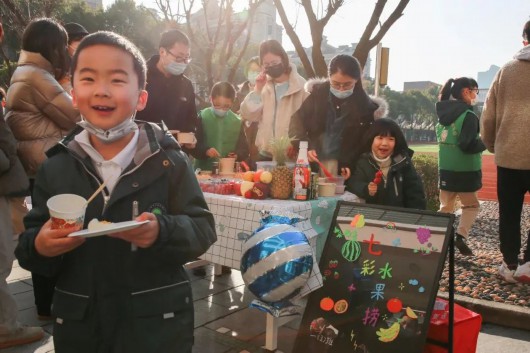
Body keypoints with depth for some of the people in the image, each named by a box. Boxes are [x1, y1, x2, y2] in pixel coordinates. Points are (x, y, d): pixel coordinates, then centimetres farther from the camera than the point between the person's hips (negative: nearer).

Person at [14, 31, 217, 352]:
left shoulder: (169, 161, -8)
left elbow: (203, 229, -9)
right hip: (79, 325, 3)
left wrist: (163, 232, -27)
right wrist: (39, 247, -19)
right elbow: (31, 243, 3)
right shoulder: (56, 168, -1)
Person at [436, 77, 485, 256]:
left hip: (445, 169, 6)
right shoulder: (468, 115, -16)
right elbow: (467, 145, -22)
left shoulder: (444, 113, 7)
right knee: (471, 205, 11)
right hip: (464, 170, -6)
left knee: (446, 207, 13)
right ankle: (460, 236, -5)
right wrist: (485, 143, -5)